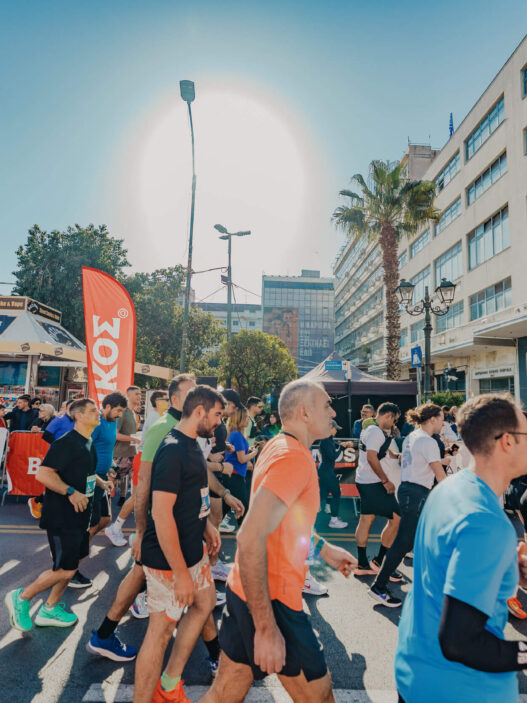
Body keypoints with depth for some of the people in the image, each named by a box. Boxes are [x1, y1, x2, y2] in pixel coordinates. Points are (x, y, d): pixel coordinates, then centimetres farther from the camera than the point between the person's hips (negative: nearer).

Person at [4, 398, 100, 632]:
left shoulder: (88, 444, 8)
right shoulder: (66, 443, -20)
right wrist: (71, 492, -31)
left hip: (79, 514, 9)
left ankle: (49, 609, 33)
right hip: (61, 516, -9)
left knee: (74, 561, 16)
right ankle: (21, 597, 20)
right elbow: (43, 474, -26)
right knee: (65, 569, -3)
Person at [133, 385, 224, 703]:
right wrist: (180, 572, -25)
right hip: (169, 558, -10)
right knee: (161, 630, 5)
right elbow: (161, 513, -28)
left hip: (193, 549, 10)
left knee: (205, 601, 22)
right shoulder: (173, 450, -25)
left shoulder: (192, 445, 6)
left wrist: (206, 523, 10)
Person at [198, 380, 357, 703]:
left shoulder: (278, 447, 8)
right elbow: (251, 539, -31)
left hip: (245, 591, 9)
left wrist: (325, 549, 23)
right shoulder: (295, 458, -23)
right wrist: (266, 628, -27)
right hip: (271, 600, -9)